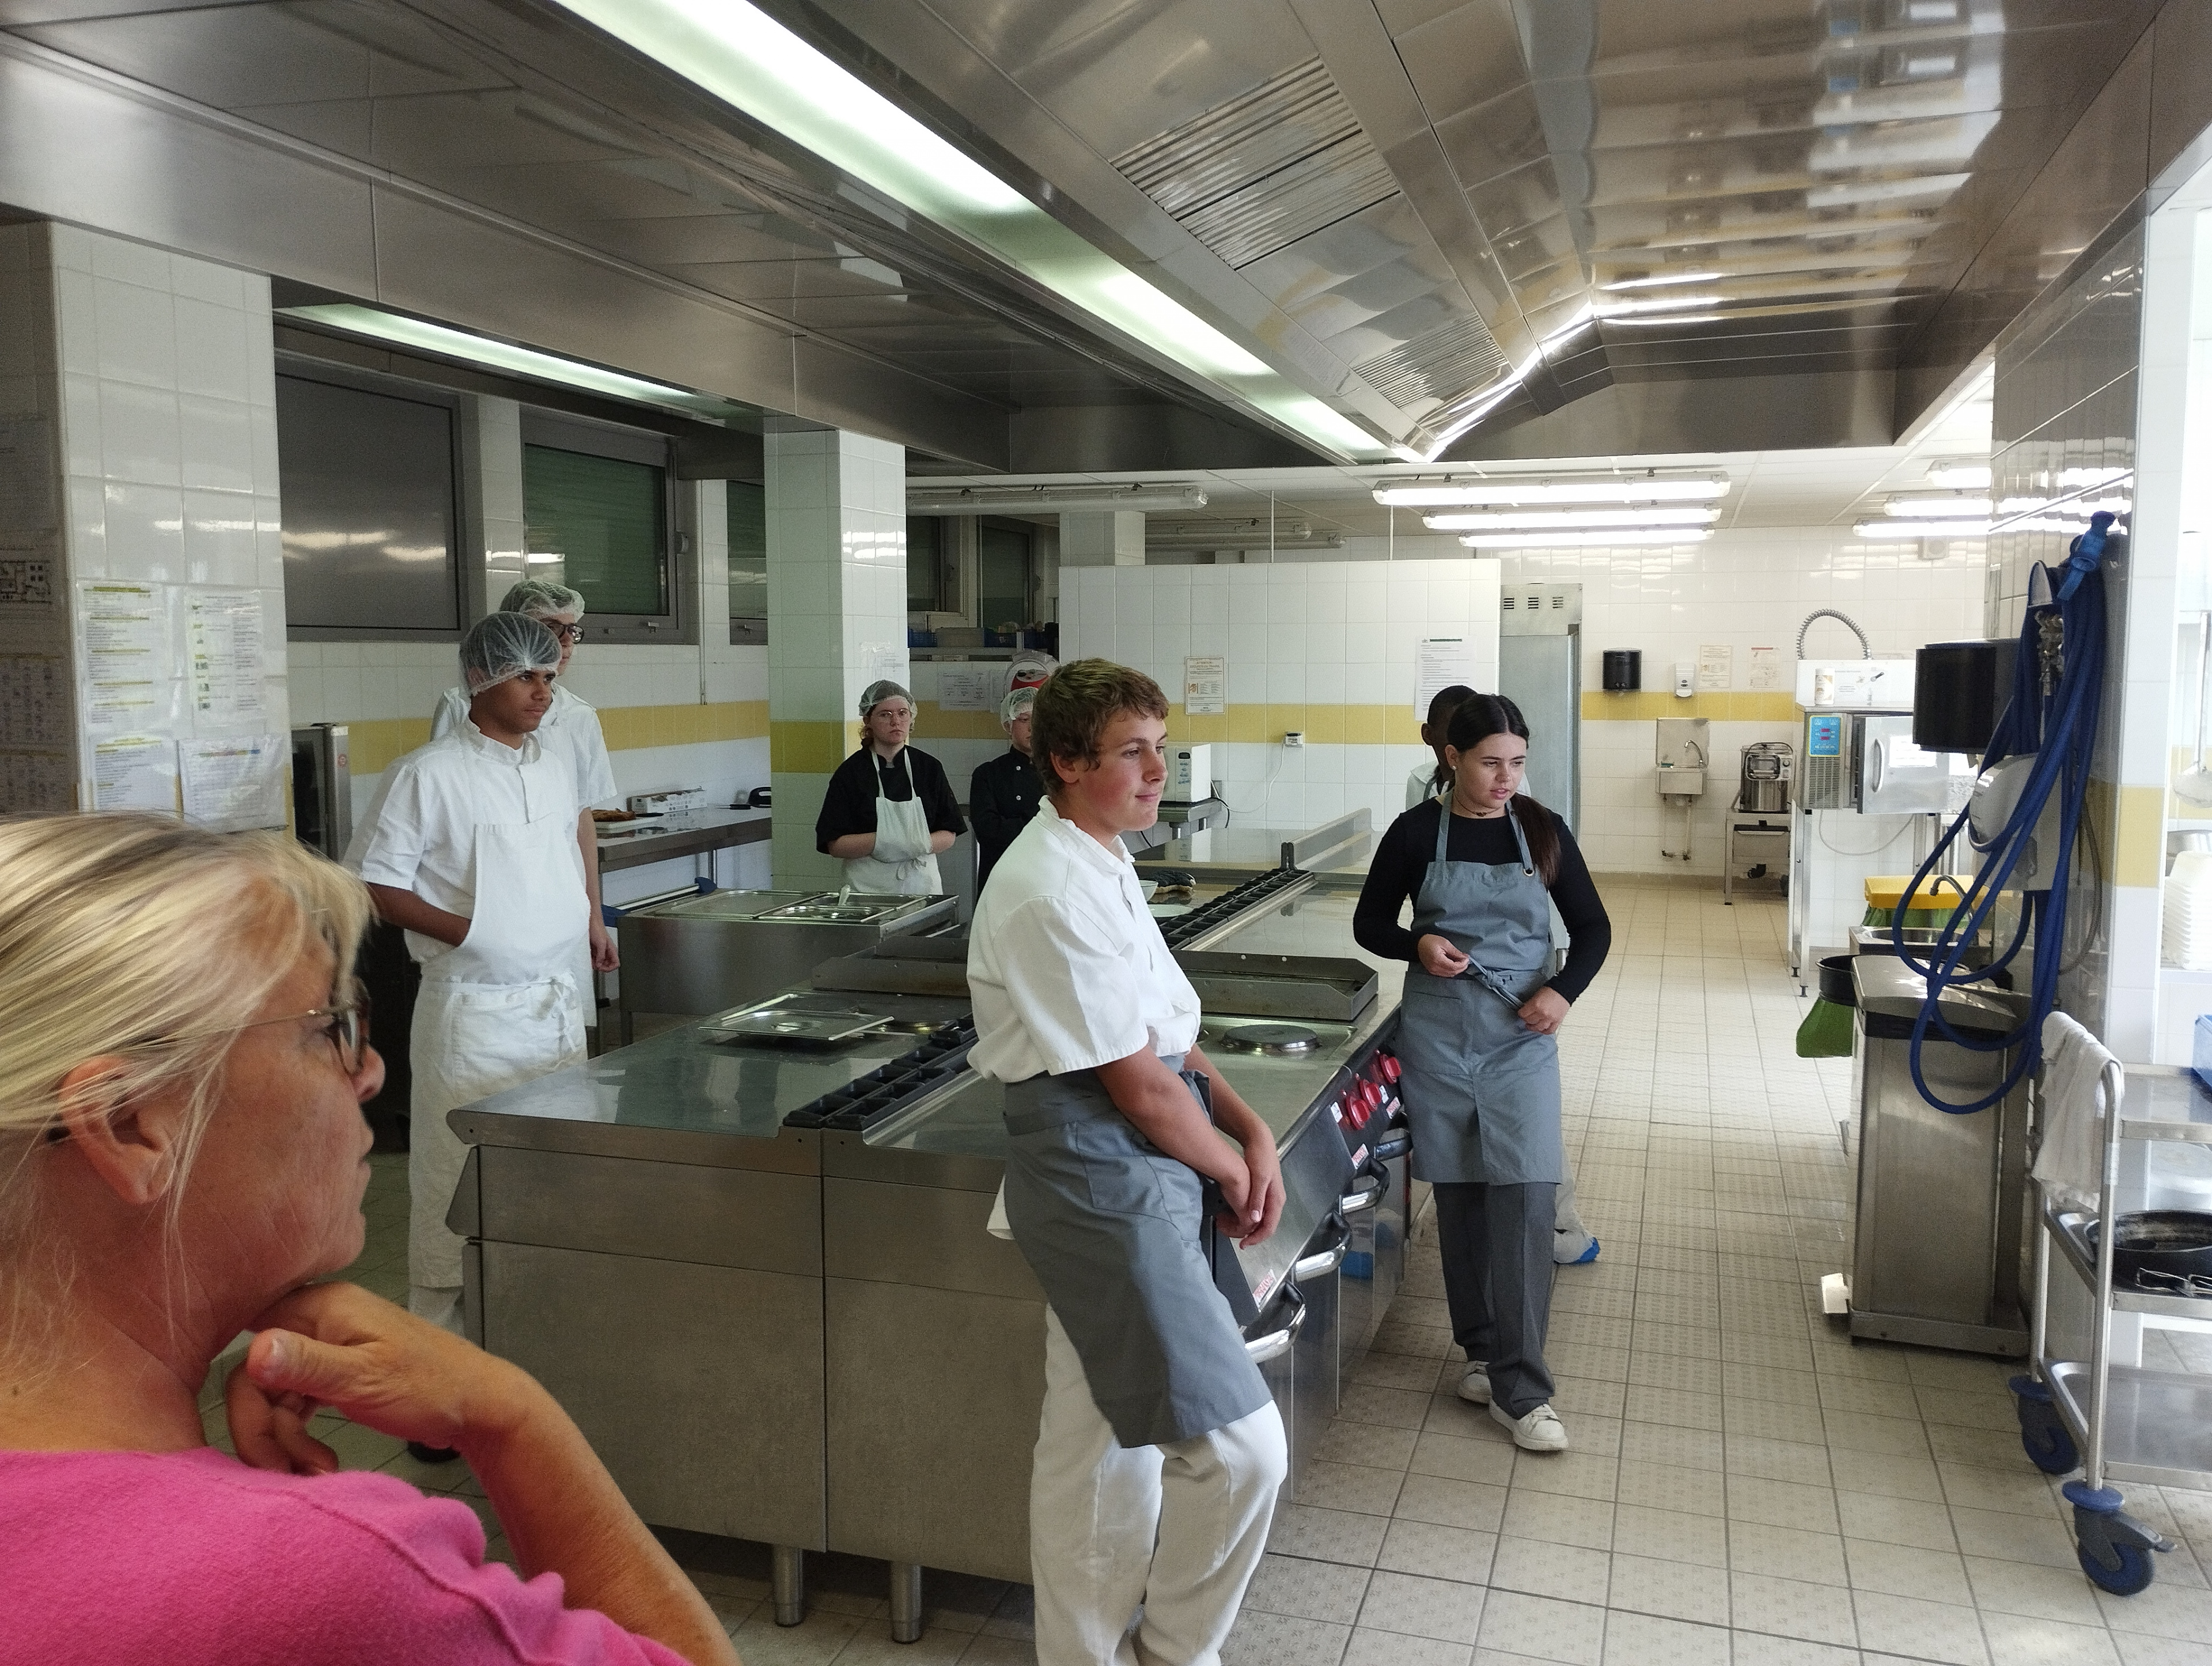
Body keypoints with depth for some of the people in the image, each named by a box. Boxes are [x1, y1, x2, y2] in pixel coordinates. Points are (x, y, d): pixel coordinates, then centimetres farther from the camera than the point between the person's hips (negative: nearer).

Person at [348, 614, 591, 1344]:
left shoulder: (555, 767, 11)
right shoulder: (430, 774, -9)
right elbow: (373, 884, -10)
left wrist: (583, 919, 9)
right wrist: (466, 931, -18)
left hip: (559, 998, 6)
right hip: (475, 1004, -6)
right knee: (459, 1165, 2)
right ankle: (439, 1306, 18)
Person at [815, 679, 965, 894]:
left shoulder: (929, 768, 8)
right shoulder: (851, 772, 0)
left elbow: (948, 836, 8)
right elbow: (835, 845, -5)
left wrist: (922, 844, -12)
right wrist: (881, 841, -19)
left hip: (922, 886, 2)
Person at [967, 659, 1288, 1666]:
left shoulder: (1096, 863, 11)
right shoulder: (1050, 894, -21)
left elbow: (1165, 1036, 15)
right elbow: (1141, 1087, -19)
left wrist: (1252, 1130, 4)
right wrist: (1233, 1169, -4)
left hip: (1118, 1180, 10)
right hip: (1103, 1180, -10)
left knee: (1103, 1441, 20)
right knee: (1240, 1448, -4)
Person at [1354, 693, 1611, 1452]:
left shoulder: (1542, 831, 0)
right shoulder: (1416, 832, -3)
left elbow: (1593, 928, 7)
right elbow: (1369, 923, 6)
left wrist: (1564, 991, -11)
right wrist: (1417, 946, -15)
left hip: (1521, 1034, 0)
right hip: (1438, 1030, 0)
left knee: (1522, 1198, -7)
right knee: (1459, 1193, 8)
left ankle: (1519, 1387, 1)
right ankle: (1483, 1350, 26)